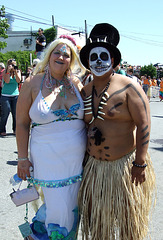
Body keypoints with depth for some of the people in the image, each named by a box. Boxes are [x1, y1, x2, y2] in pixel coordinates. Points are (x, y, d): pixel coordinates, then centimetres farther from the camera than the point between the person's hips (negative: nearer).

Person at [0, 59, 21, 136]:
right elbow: (7, 81, -13)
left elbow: (18, 80, -6)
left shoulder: (18, 71, 8)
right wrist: (8, 70, -15)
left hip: (15, 95, 2)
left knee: (15, 113, 2)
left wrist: (15, 71, -12)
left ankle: (15, 129, 15)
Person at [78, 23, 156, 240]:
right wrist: (83, 159, 13)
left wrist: (140, 163, -20)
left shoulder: (128, 87, -11)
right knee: (95, 214, 16)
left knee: (129, 216, 8)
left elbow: (144, 123, -16)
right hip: (94, 164, 6)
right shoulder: (85, 91, 7)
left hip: (125, 164, -5)